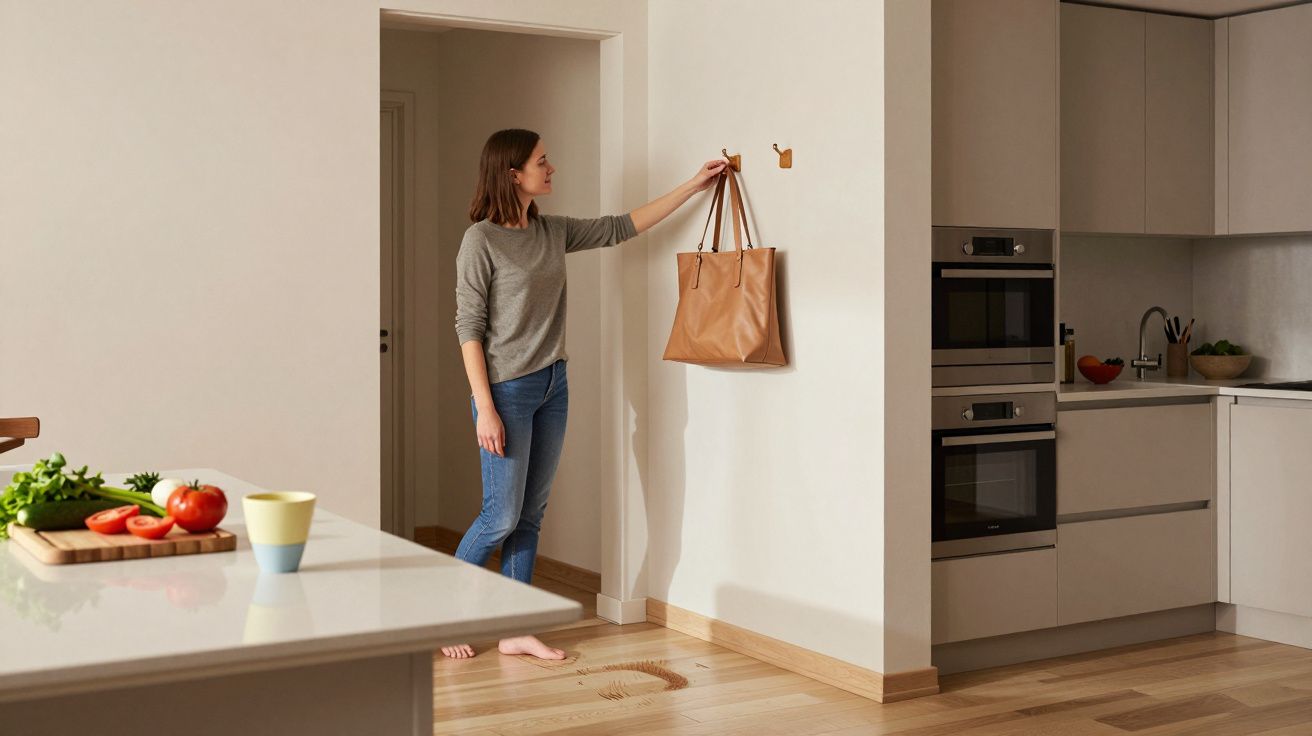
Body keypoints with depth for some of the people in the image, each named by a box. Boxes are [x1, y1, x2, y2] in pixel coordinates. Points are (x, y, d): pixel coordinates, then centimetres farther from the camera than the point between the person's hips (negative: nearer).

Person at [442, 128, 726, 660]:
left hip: (553, 386, 7)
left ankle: (516, 631, 18)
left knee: (531, 515, 9)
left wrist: (693, 186, 15)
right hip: (507, 390, -7)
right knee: (502, 517, -3)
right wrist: (485, 408, -16)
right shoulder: (481, 240, -11)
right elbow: (469, 327, -12)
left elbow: (621, 228, 16)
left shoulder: (553, 232, 9)